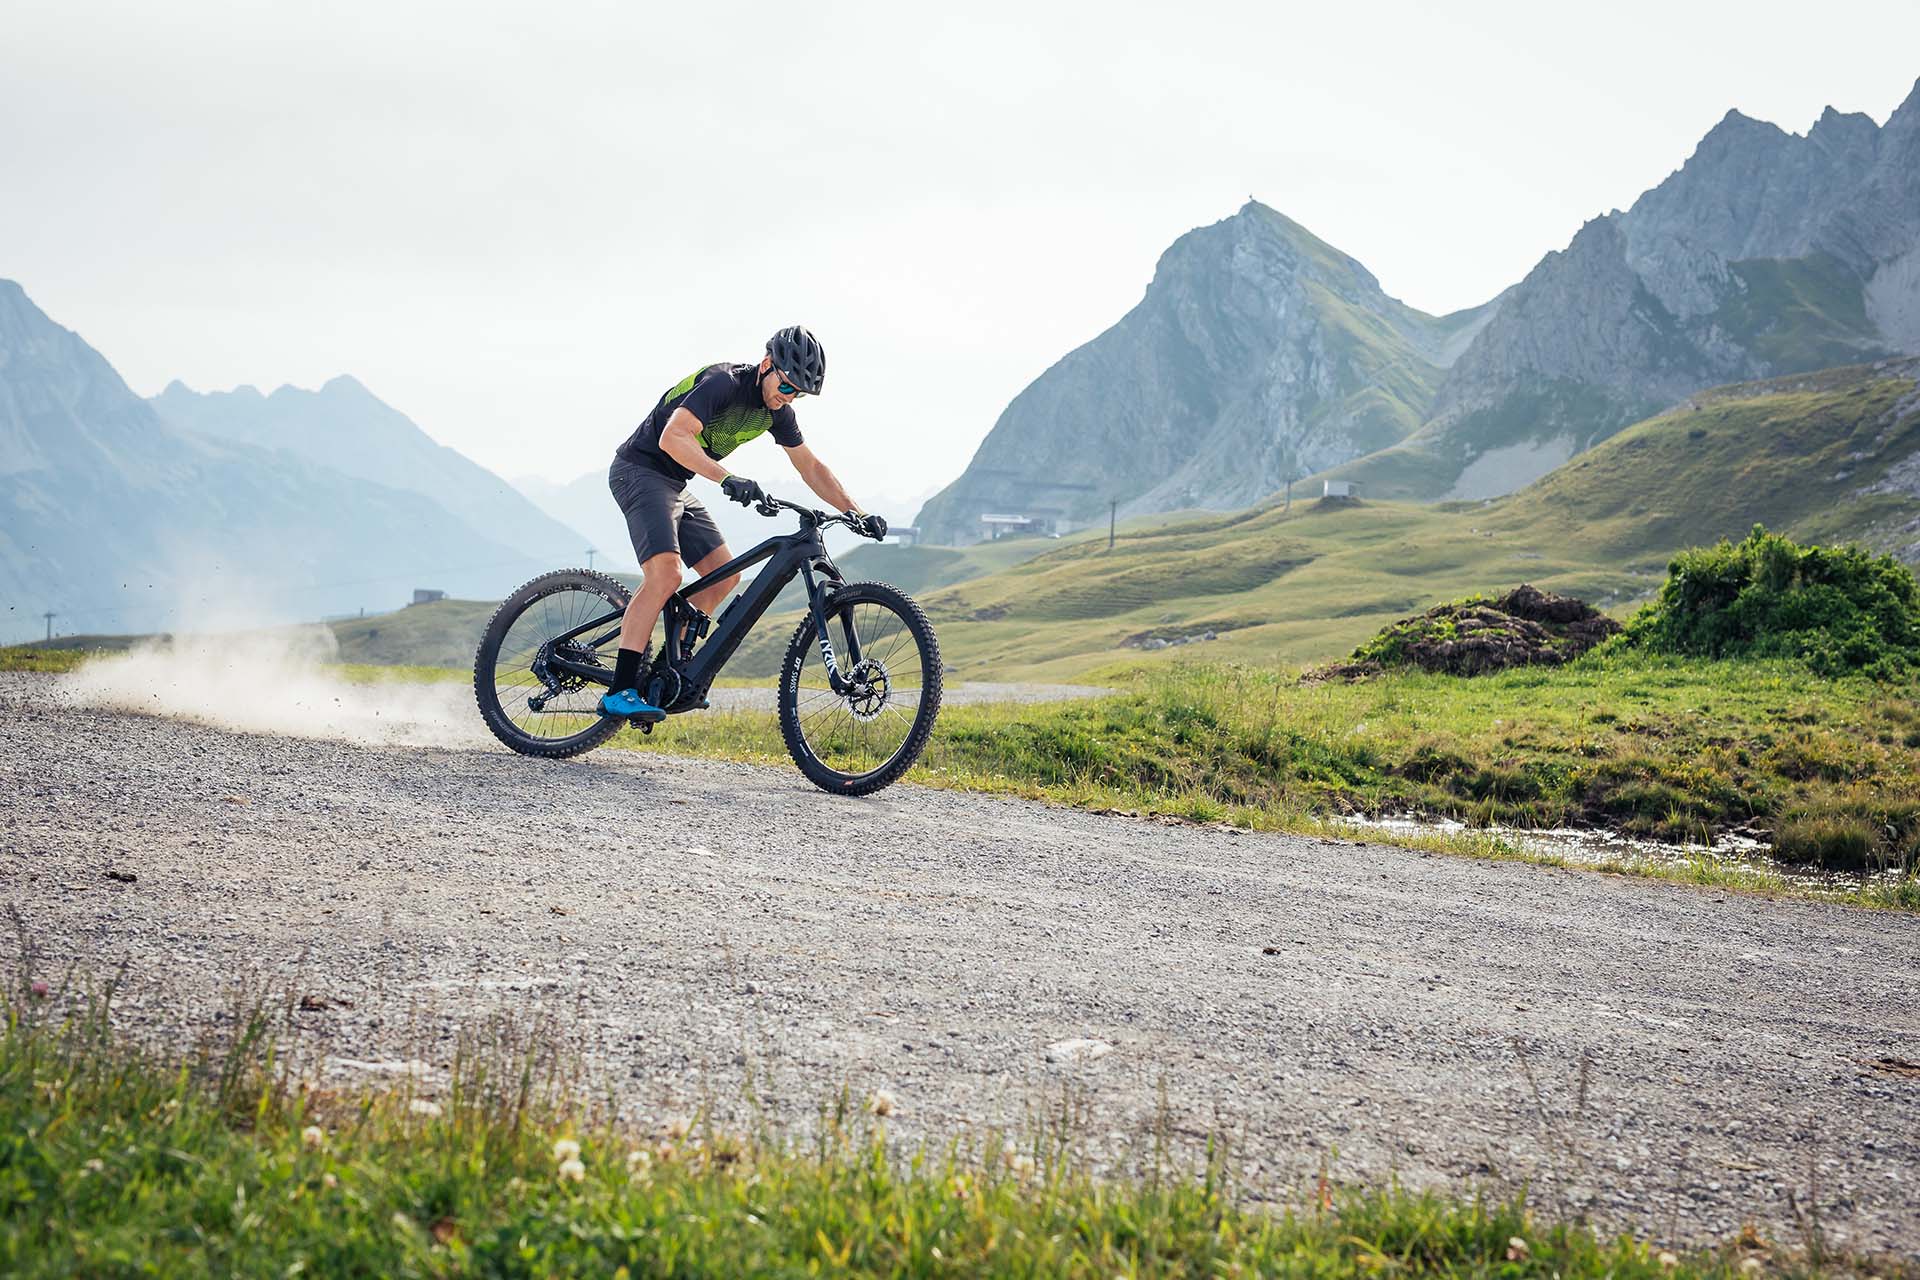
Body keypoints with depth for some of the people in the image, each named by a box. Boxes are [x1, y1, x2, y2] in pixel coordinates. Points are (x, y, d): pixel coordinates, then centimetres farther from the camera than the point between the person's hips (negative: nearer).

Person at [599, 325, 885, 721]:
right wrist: (726, 478, -48)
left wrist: (855, 512, 1)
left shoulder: (776, 410, 3)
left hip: (674, 486, 9)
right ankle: (620, 692, -29)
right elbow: (672, 438, -37)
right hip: (639, 471, -9)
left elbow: (810, 467, 11)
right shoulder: (722, 383, -24)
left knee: (724, 575, 3)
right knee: (666, 573, -26)